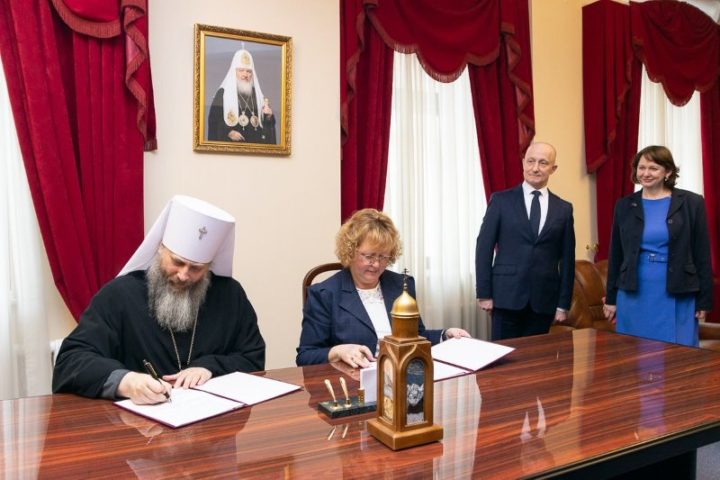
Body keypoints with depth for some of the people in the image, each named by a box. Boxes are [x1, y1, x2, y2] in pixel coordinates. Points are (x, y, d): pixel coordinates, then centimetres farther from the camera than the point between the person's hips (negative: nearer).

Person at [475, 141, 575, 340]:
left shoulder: (563, 209, 8)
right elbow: (484, 247, -1)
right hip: (507, 295, -2)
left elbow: (567, 259, 9)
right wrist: (484, 293, -6)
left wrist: (563, 303, 5)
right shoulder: (501, 200, 1)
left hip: (544, 299, 2)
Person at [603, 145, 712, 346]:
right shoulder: (624, 206, 6)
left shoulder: (691, 203, 0)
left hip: (677, 298, -2)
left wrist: (704, 300, 0)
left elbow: (702, 255, 1)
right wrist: (611, 298, 9)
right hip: (633, 296, 2)